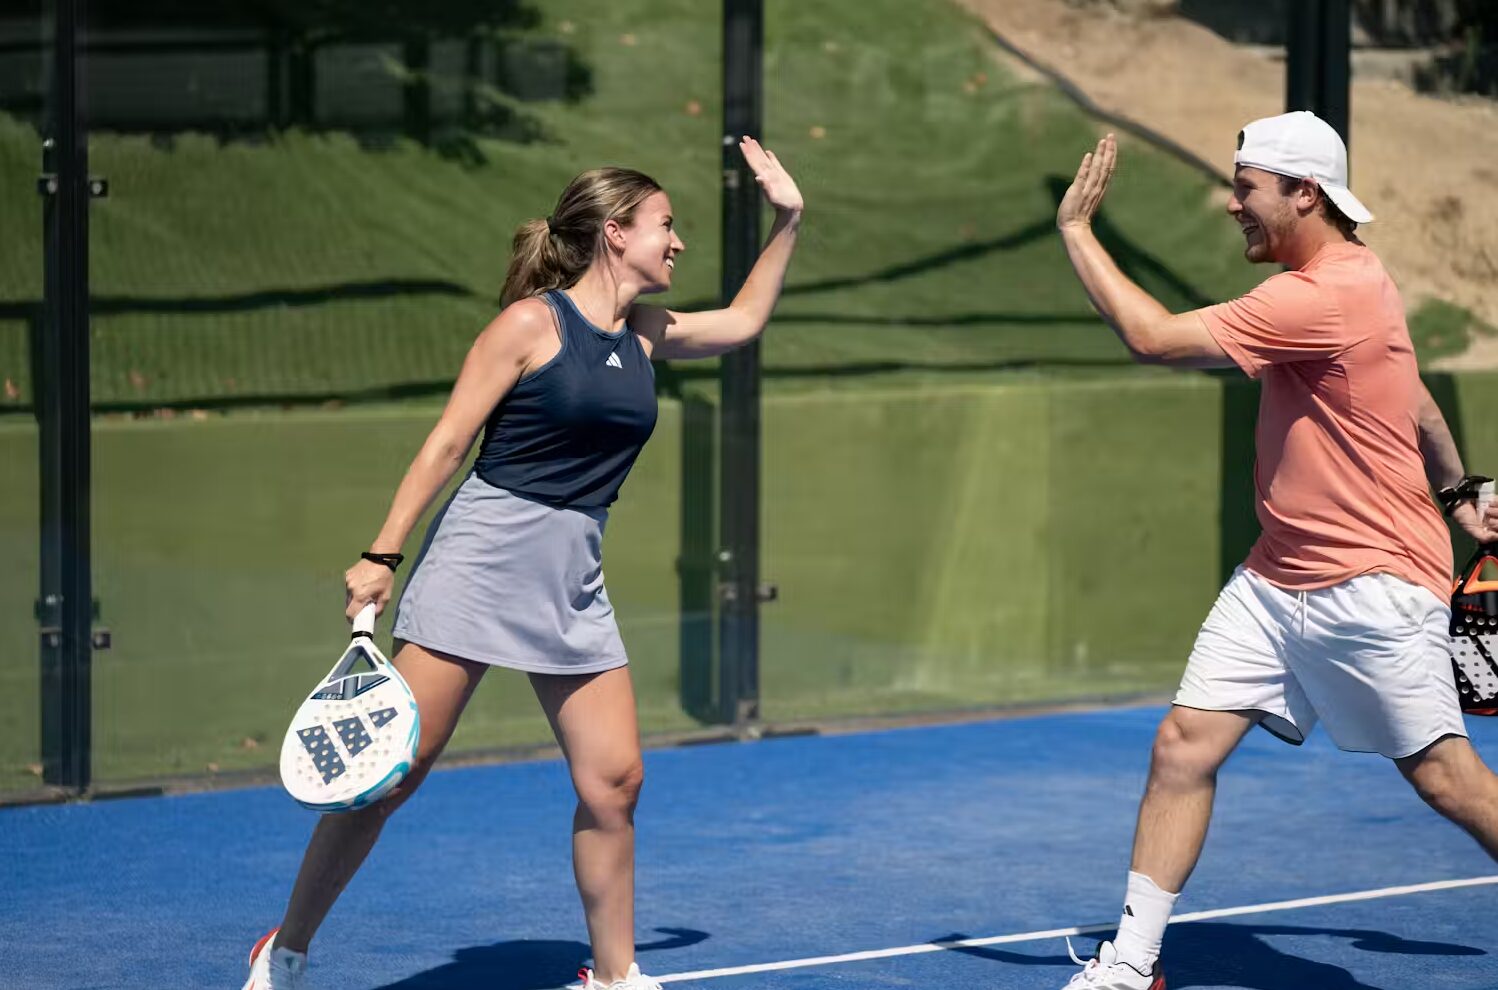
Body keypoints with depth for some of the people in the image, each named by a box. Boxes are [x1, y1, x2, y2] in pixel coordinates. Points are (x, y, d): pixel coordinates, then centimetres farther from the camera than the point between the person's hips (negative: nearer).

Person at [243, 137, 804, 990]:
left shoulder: (645, 334, 12)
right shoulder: (532, 323, -7)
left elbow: (744, 321, 30)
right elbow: (448, 442, -7)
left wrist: (788, 221, 22)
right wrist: (382, 555, -10)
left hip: (574, 580, 7)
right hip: (481, 557, -6)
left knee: (613, 778, 0)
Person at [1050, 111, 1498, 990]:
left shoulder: (1324, 298, -22)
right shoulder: (1348, 277, 10)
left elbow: (1154, 338, -25)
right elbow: (1418, 405, 23)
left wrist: (1076, 229, -17)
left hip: (1373, 588, -9)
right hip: (1277, 580, 9)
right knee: (1184, 745, 0)